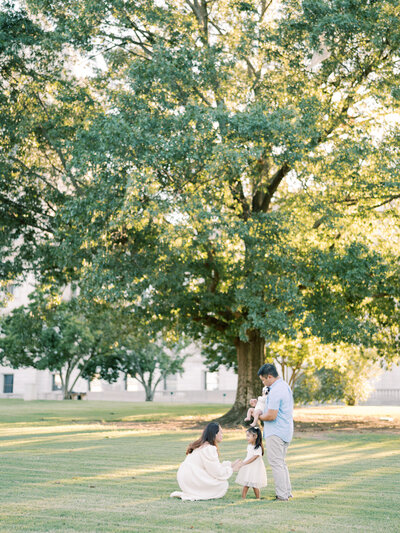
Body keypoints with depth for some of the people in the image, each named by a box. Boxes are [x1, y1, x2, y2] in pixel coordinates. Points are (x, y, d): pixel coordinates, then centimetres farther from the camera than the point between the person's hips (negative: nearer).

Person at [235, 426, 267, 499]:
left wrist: (243, 464, -19)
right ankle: (243, 498, 4)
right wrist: (243, 463, 8)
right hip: (247, 468, 7)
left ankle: (258, 498, 13)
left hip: (255, 468, -7)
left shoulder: (258, 448, -20)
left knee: (255, 485, -1)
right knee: (245, 485, 3)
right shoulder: (249, 446, 6)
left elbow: (253, 458, -21)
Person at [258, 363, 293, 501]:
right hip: (286, 431, 10)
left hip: (276, 433, -10)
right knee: (281, 463, 17)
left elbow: (271, 416, -24)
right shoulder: (285, 386, 12)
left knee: (276, 463, -4)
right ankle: (287, 492, 20)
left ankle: (282, 495, -2)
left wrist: (259, 417, -5)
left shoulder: (275, 391, -21)